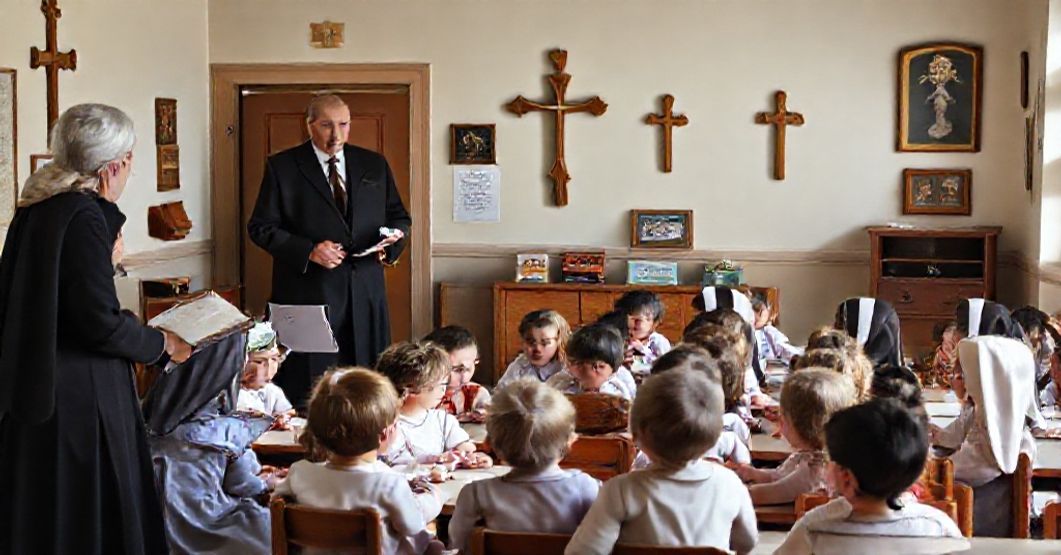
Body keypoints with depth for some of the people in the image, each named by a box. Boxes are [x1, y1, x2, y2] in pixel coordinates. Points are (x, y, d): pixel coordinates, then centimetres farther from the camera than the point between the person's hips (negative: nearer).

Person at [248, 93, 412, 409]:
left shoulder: (374, 165, 13)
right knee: (308, 387, -4)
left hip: (365, 291, 3)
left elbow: (399, 216, 20)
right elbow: (261, 228, 0)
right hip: (308, 291, -3)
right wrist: (308, 251, -14)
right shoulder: (282, 167, 3)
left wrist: (394, 236, -5)